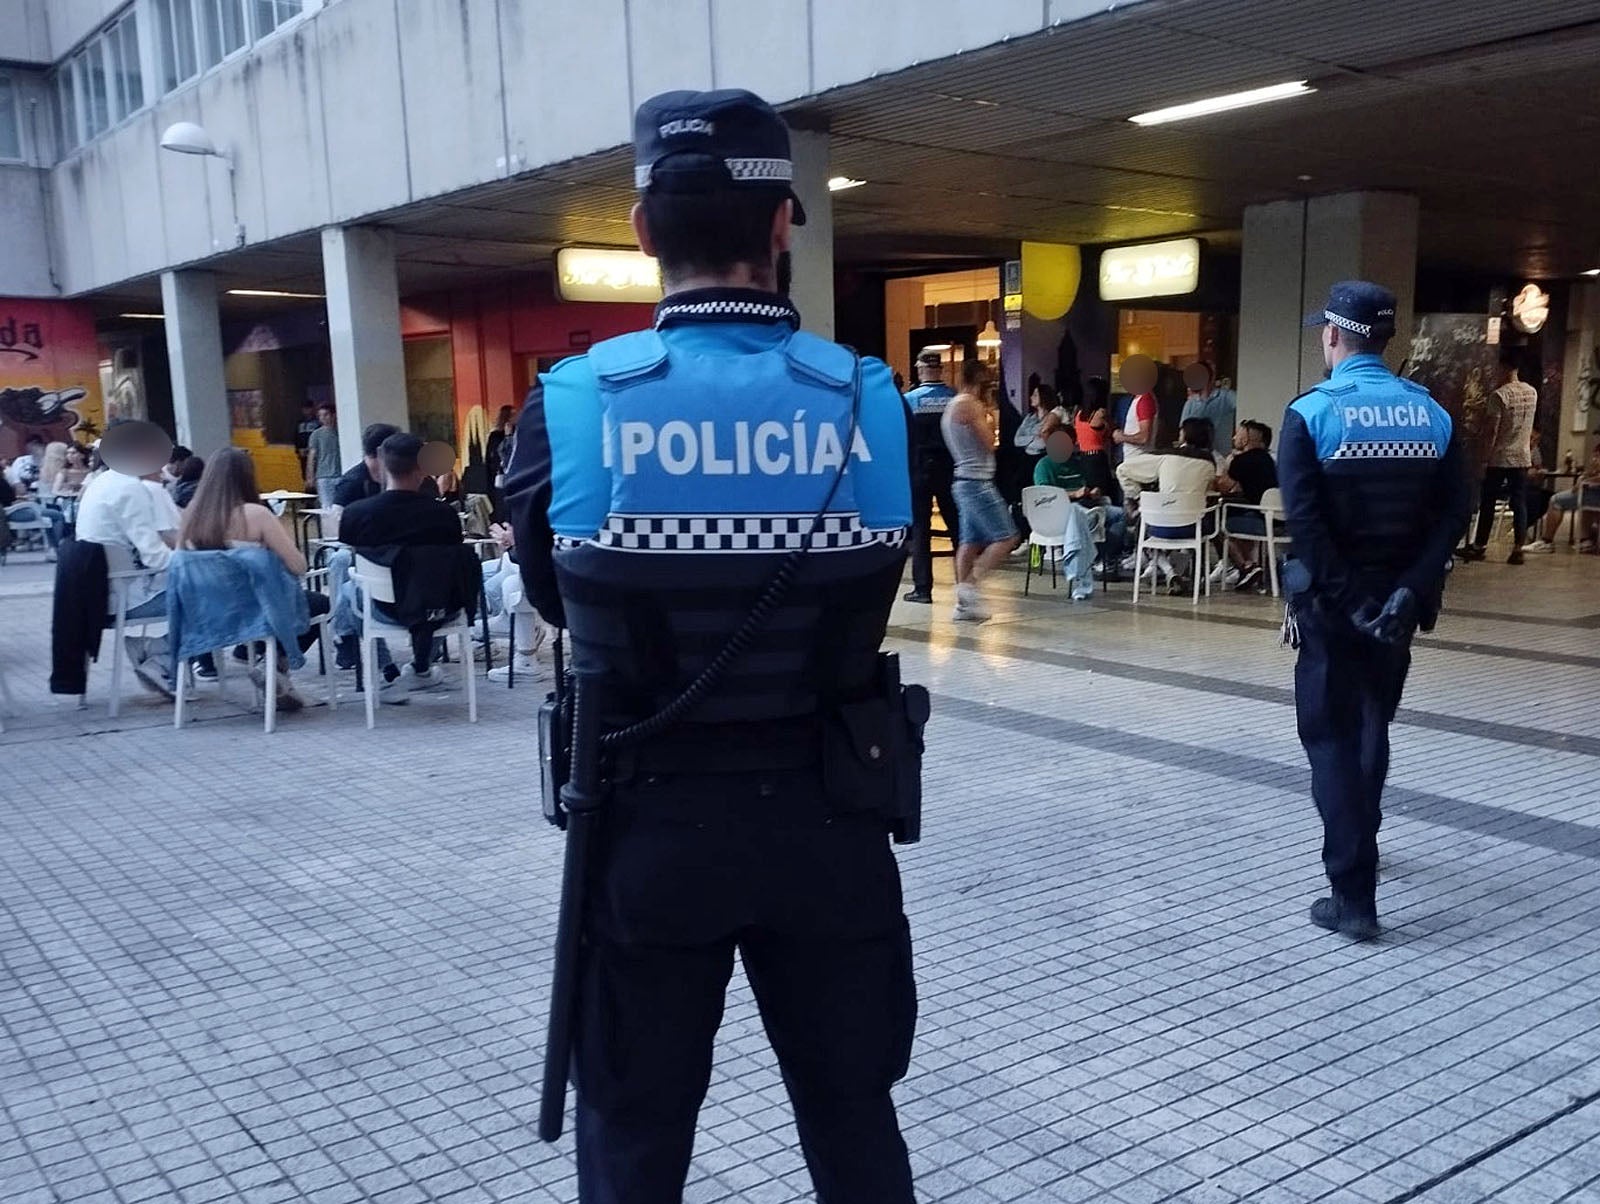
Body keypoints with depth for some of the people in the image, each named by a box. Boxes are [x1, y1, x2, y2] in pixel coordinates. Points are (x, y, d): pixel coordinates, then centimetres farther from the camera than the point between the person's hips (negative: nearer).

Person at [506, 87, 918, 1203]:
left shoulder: (569, 406, -11)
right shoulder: (872, 402, -8)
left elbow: (558, 598, 3)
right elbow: (870, 599, 4)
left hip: (651, 821, -1)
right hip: (826, 818, 1)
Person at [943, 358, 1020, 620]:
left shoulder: (952, 405, 19)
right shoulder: (970, 404, -12)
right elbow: (989, 443, -12)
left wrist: (986, 414, 15)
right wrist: (990, 415, 1)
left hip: (965, 481, 10)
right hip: (977, 482, -10)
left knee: (971, 541, 9)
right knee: (1007, 537, -10)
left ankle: (964, 603, 9)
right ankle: (970, 584, -13)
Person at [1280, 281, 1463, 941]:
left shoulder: (1312, 413, -11)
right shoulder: (1431, 414, 3)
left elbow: (1305, 523, -20)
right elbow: (1452, 514, -4)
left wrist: (1350, 601, -14)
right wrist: (1409, 590, -7)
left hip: (1331, 602, -5)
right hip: (1399, 602, 5)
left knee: (1332, 738, 3)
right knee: (1372, 724, 24)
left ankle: (1354, 896, -1)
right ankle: (1357, 842, 44)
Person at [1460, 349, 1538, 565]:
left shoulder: (1500, 395, -14)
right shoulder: (1532, 393, 7)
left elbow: (1493, 430, -14)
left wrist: (1487, 457, -7)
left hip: (1500, 458, -5)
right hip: (1522, 457, 5)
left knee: (1487, 502, 5)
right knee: (1519, 504, 4)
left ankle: (1479, 546, 10)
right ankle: (1518, 549, 2)